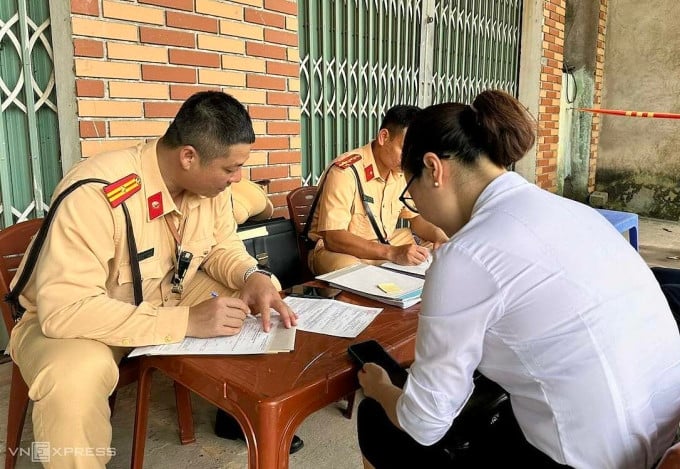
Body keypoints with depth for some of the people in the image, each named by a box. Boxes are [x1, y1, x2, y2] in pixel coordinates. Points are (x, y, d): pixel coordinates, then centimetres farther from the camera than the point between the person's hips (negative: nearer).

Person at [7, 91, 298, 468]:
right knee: (74, 380, -38)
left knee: (260, 298, -5)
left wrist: (253, 277, -21)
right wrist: (186, 321, -40)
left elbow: (222, 246, 2)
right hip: (68, 320, -6)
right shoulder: (97, 194, -35)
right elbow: (65, 310, -38)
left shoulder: (209, 182, -12)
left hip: (167, 298, 7)